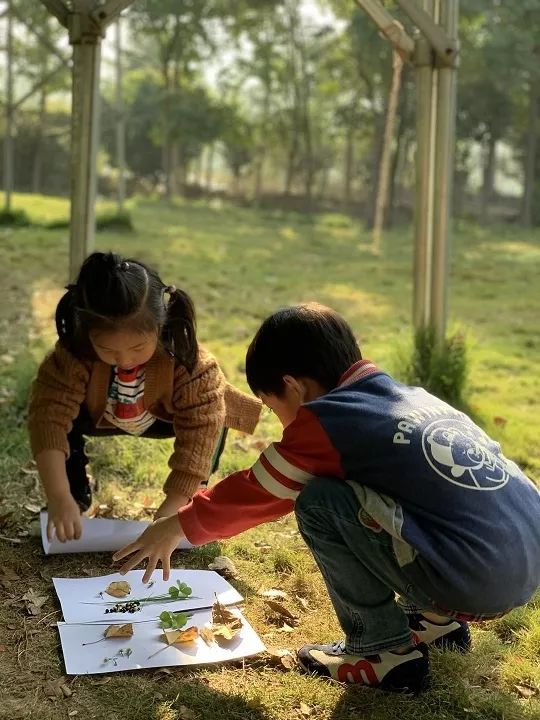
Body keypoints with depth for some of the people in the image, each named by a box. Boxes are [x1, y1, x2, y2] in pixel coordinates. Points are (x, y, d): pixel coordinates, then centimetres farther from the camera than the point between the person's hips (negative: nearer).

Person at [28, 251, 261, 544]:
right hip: (100, 418, 1)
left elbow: (198, 434, -40)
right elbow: (49, 417, -41)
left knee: (212, 418, -26)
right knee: (68, 418, -27)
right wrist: (60, 498, -49)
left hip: (163, 419, 0)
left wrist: (171, 509, -45)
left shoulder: (190, 363, -41)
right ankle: (77, 493, 2)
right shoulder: (73, 354, -39)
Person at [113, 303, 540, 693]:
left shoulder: (324, 420, -5)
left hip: (480, 583, -9)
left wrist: (178, 528, 24)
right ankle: (437, 617, 20)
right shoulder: (408, 396, 17)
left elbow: (256, 495, 8)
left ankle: (385, 650, 3)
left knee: (319, 503, -8)